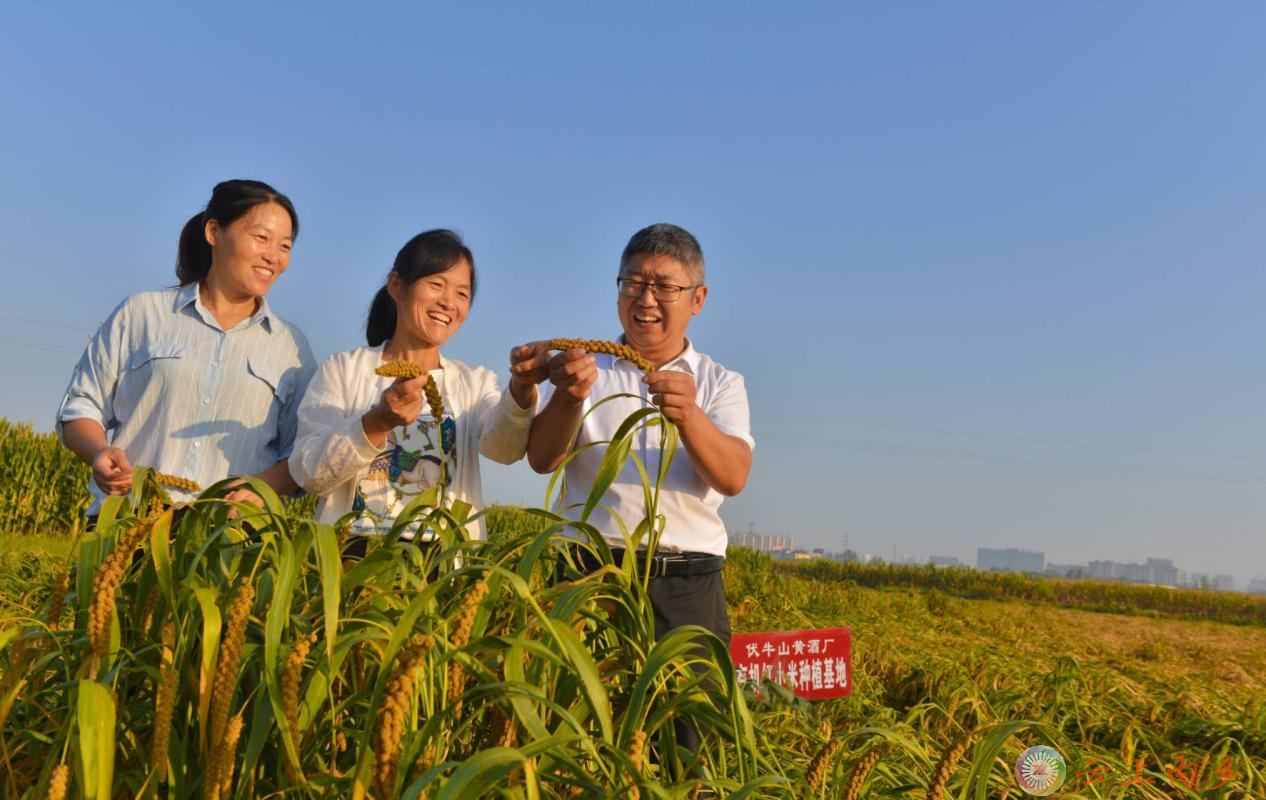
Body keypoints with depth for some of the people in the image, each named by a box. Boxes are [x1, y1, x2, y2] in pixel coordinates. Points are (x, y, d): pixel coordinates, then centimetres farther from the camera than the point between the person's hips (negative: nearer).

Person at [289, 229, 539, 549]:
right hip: (352, 550, -1)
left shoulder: (475, 383, 14)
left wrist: (521, 390, -27)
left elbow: (503, 447, -7)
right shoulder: (342, 369, 9)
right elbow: (309, 474, -3)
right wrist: (379, 422, -18)